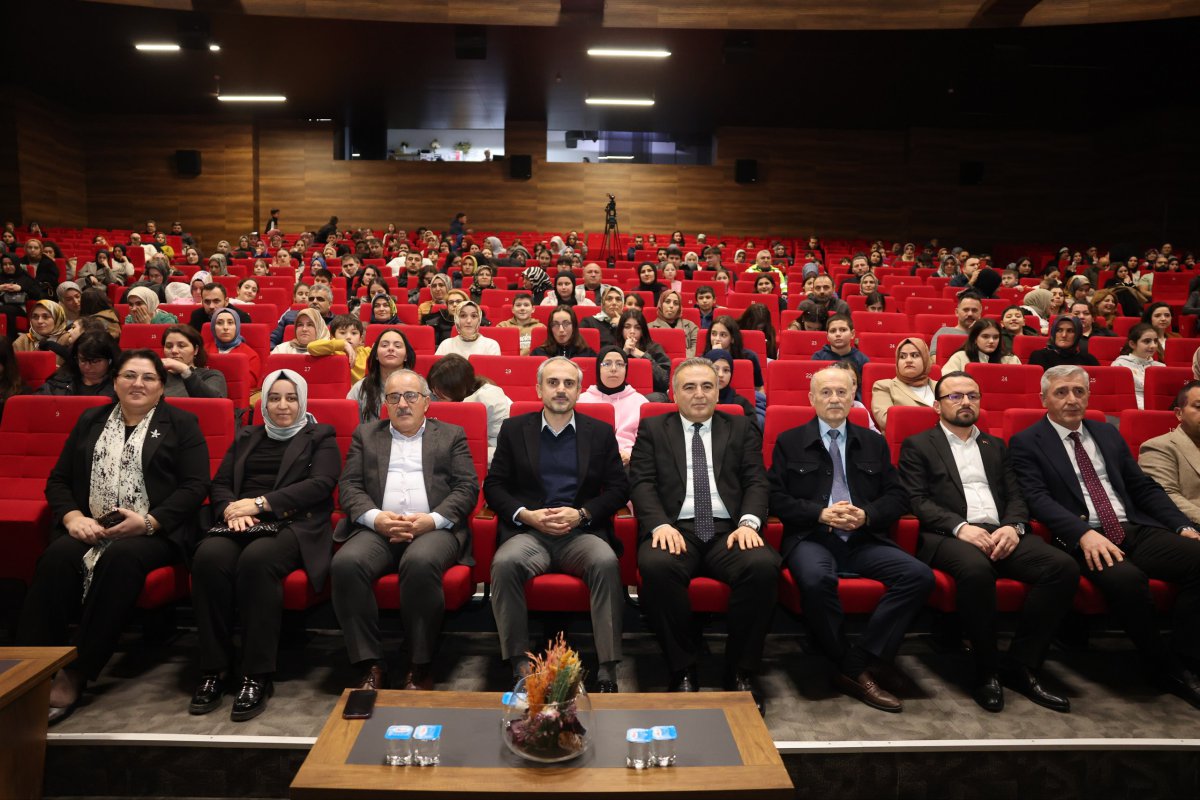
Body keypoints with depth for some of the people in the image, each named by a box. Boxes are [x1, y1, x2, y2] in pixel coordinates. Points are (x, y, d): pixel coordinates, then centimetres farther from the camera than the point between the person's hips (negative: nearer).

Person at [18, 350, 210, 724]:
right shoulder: (90, 421, 20)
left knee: (120, 557, -35)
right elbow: (57, 481, 16)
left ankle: (76, 675, -29)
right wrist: (73, 517, -5)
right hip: (90, 528, 4)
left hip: (153, 533, -3)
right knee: (57, 556, -28)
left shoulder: (180, 424, 8)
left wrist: (149, 521, -15)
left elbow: (195, 486, -2)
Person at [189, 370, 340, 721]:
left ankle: (257, 676, -28)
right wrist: (232, 509, -6)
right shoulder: (246, 437, 27)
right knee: (208, 557, -31)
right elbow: (220, 483, 18)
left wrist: (260, 503, -10)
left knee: (256, 559, -36)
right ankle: (214, 669, -20)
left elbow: (321, 484, -3)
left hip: (294, 525, -3)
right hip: (242, 524, 4)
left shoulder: (320, 437, 14)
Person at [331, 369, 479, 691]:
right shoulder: (365, 435, 22)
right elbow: (348, 486, 11)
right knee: (346, 563, -30)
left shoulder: (451, 435, 17)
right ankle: (371, 665, -19)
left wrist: (433, 519, -11)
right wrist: (374, 517, -9)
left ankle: (421, 667, -21)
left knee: (421, 563, -36)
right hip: (378, 528, 2)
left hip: (434, 529, -2)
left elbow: (468, 488, 6)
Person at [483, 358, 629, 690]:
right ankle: (519, 664, -22)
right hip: (529, 531, 1)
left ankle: (608, 669, -27)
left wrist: (581, 514, -7)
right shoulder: (514, 429, 14)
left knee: (606, 562, -33)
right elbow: (493, 486, 10)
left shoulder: (601, 432, 14)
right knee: (505, 562, -32)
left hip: (582, 532, 0)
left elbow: (619, 488, 9)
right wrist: (526, 514, -8)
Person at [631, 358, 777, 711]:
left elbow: (756, 482, 10)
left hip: (728, 530, 1)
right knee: (656, 566, -35)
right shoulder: (652, 428, 16)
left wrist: (749, 522, -11)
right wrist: (661, 524, -15)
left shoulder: (741, 428, 20)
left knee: (763, 565, -30)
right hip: (675, 529, -1)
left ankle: (740, 672, -11)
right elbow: (642, 483, 5)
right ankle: (683, 671, -14)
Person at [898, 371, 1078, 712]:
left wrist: (1013, 526, -8)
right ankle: (987, 669, -16)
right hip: (949, 536, -5)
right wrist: (960, 527, -18)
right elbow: (917, 500, -2)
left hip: (1001, 533, 5)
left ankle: (1020, 665, -12)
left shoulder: (996, 446, 26)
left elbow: (1016, 495, 16)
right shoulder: (917, 446, 11)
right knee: (976, 569, -38)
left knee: (1064, 566, -23)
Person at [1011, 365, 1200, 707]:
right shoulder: (1027, 443, 3)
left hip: (1136, 530, 6)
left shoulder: (1107, 433, 21)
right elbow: (1037, 498, -10)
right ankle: (1167, 668, -10)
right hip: (1083, 538, -6)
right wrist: (1084, 534, -25)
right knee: (1125, 578, -34)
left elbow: (1144, 486, 20)